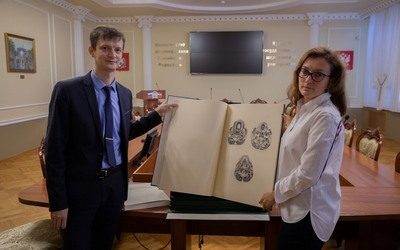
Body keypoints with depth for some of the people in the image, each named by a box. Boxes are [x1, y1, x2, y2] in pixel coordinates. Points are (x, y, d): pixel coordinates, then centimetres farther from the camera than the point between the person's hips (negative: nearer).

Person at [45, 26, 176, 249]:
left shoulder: (125, 93, 3)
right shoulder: (68, 90, -14)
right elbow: (55, 149, -13)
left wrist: (157, 115, 6)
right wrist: (58, 202, -12)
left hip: (116, 182, 5)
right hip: (81, 186, -4)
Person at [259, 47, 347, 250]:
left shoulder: (326, 116, -23)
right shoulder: (304, 108, 5)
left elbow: (308, 174, -22)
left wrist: (276, 194, -11)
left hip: (309, 212, -8)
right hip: (298, 206, 8)